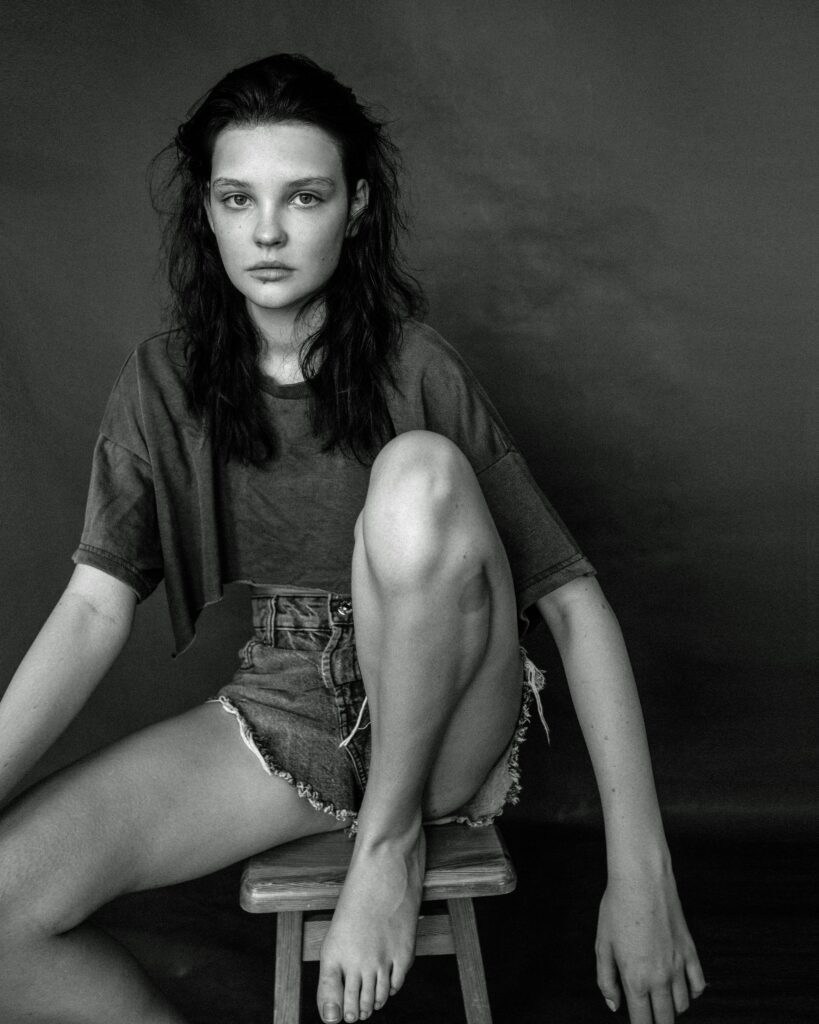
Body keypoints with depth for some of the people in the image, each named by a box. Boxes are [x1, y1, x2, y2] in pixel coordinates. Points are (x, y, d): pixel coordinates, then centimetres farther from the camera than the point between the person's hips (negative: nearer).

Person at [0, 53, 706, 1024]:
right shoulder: (164, 383, -3)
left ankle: (392, 835, -15)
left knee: (420, 472, -32)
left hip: (445, 731, -2)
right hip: (278, 719, 3)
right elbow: (94, 607, -10)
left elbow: (572, 598, -15)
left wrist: (640, 871, -22)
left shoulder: (414, 369, -12)